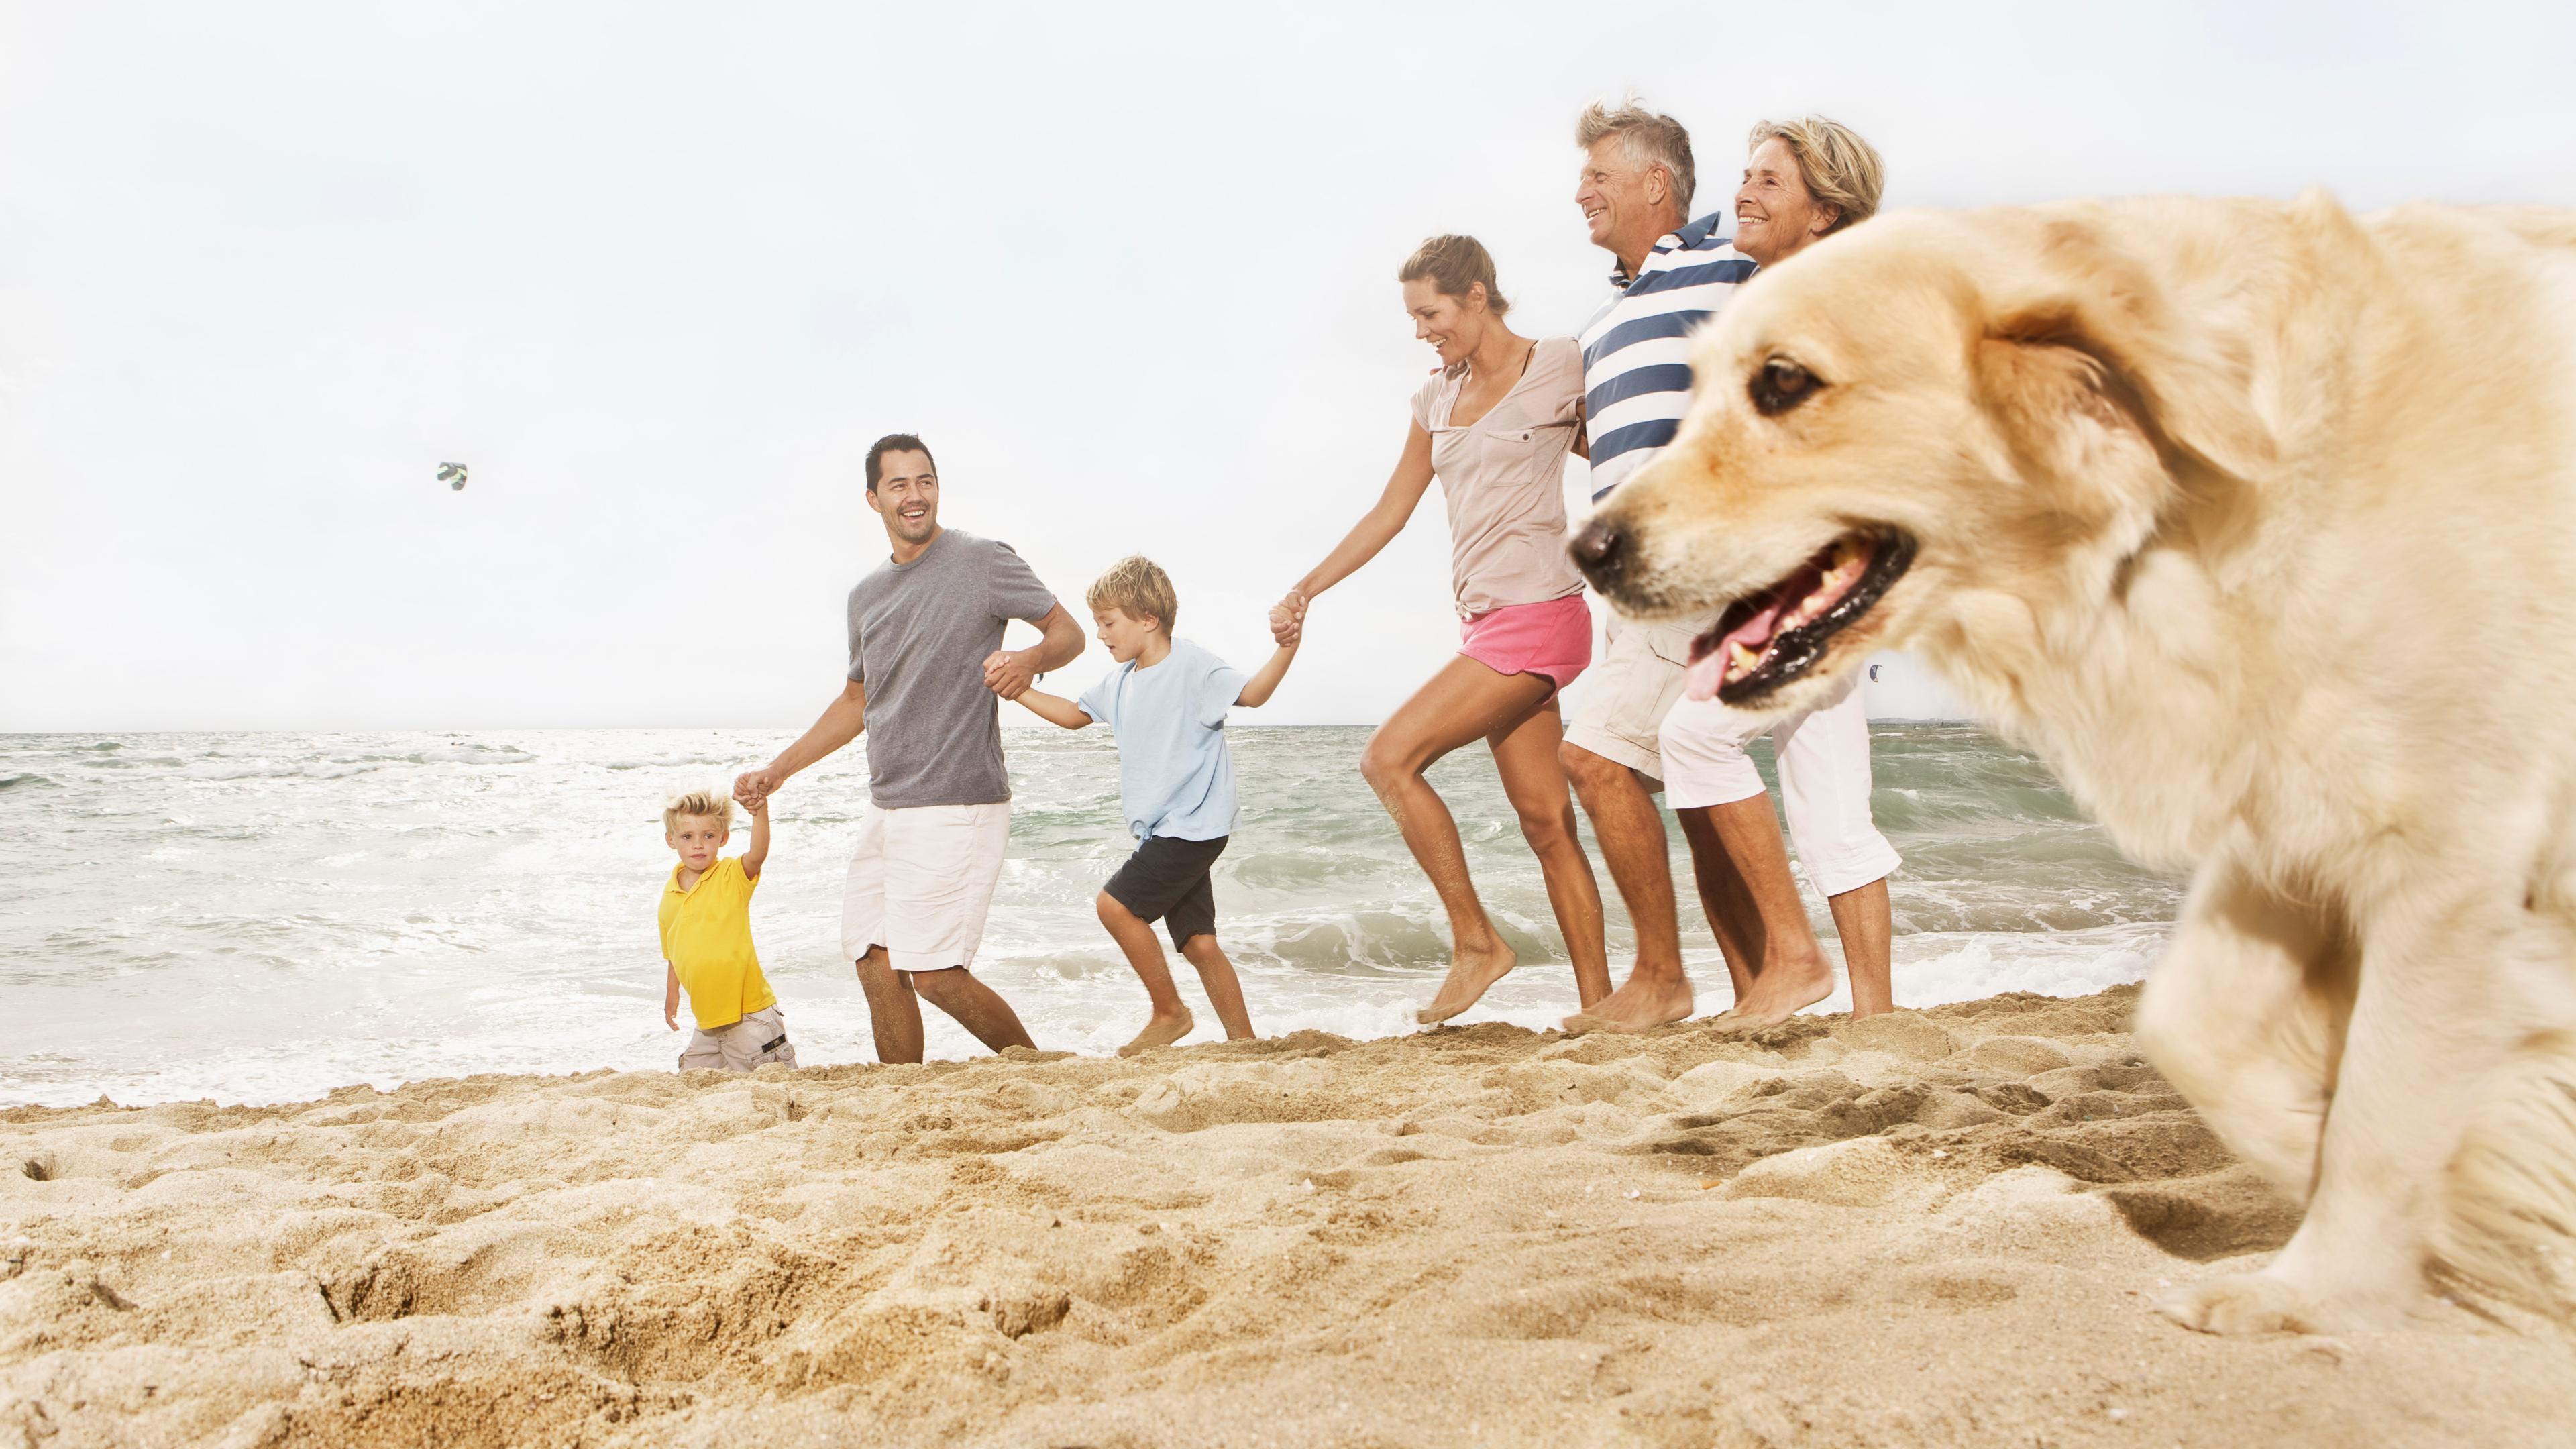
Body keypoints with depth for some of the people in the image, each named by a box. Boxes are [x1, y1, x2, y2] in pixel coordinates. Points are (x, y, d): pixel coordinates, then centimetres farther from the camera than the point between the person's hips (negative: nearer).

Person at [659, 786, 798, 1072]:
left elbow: (758, 854, -31)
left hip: (748, 1013, -6)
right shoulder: (670, 893, 7)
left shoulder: (732, 876, -9)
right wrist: (672, 996, 24)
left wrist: (760, 812, -46)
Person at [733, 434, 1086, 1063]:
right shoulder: (867, 595, 15)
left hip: (957, 806, -7)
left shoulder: (984, 561, -5)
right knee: (878, 967, 7)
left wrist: (1030, 660, -24)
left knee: (934, 973, -10)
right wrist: (777, 770, 22)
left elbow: (1069, 632, -1)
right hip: (884, 809, 7)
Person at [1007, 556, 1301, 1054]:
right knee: (1198, 942, 7)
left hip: (1194, 824, -9)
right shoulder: (1119, 681, 14)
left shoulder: (1190, 666, -11)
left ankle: (1170, 1012, 1)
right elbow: (1074, 714, 27)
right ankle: (1244, 1041, 13)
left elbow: (1251, 693, -19)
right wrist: (1018, 690, 18)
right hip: (1164, 830, 9)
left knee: (1116, 904, -14)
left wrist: (1286, 649, -35)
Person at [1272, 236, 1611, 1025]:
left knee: (1390, 757, -15)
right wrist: (1307, 588, 14)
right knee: (1546, 821, 6)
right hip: (1485, 624, 7)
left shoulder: (1562, 367, -3)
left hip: (1536, 616, -7)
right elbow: (1391, 513, 18)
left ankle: (1476, 940, -5)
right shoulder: (1438, 397, 15)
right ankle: (1597, 1003, 11)